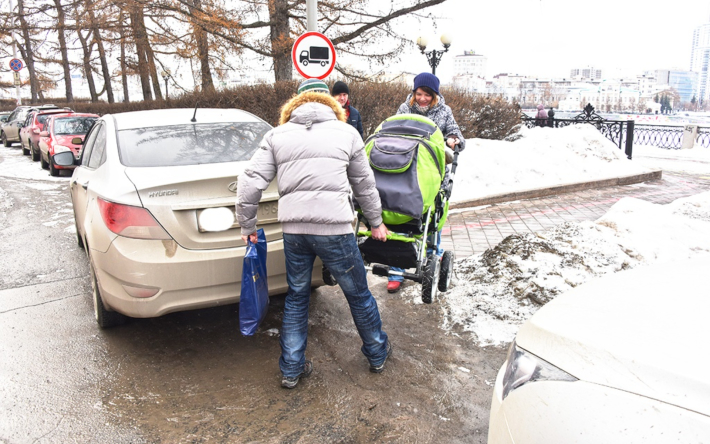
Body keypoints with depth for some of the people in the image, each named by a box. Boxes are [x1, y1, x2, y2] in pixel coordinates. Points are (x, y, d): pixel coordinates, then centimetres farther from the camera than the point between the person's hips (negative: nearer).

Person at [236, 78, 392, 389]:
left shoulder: (277, 135, 11)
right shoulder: (347, 133, 9)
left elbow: (250, 182, 3)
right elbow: (364, 184, 16)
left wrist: (247, 226, 14)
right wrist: (376, 222, 28)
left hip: (293, 230, 2)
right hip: (334, 228, -2)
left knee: (296, 297, 20)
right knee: (358, 294, 17)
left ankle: (291, 370, 27)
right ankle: (377, 354, 36)